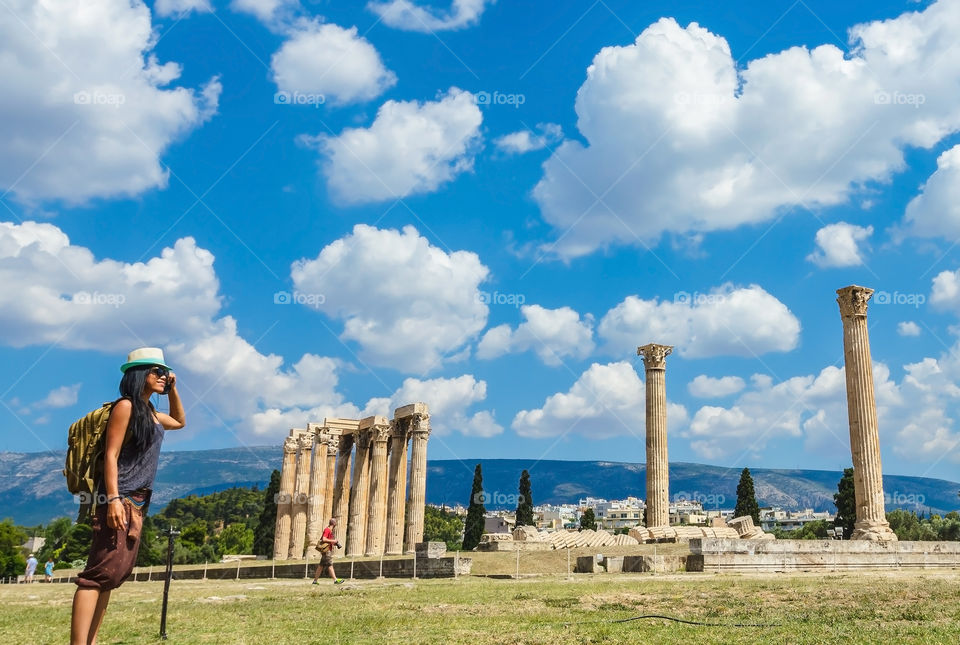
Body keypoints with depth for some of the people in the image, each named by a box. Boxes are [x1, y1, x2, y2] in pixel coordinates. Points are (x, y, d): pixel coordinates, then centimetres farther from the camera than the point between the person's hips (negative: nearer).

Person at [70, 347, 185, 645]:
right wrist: (113, 500, -23)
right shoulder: (126, 406, -8)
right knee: (101, 572, -16)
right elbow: (110, 455, -14)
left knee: (115, 573, 7)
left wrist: (173, 389, 23)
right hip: (120, 499, -9)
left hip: (138, 501, 9)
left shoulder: (150, 411, 18)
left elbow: (180, 422, 38)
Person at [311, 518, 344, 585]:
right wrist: (333, 541, -16)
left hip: (329, 550, 10)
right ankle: (335, 580, -9)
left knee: (321, 565, 10)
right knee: (330, 565, -8)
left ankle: (315, 580, 12)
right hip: (326, 550, -10)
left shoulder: (330, 531, 18)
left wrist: (335, 543, 12)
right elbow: (324, 539, -23)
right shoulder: (327, 530, -13)